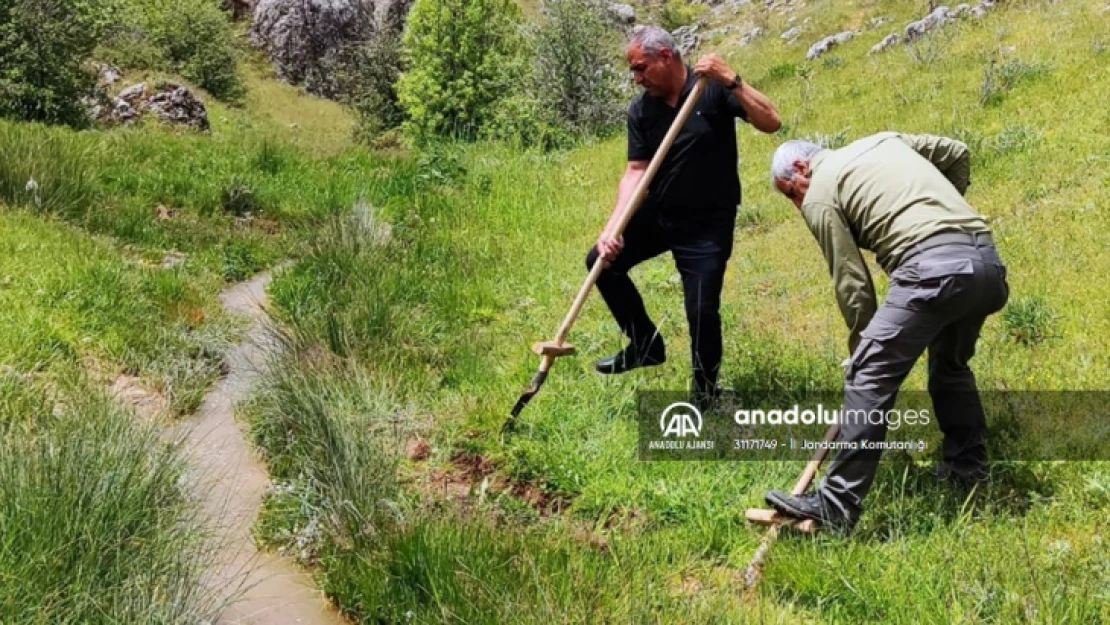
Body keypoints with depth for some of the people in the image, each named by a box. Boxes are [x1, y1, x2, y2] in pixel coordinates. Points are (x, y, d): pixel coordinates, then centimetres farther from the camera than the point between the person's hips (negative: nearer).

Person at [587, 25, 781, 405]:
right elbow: (637, 171, -6)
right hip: (658, 213, 5)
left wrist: (731, 80, -32)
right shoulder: (640, 111, -2)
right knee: (602, 261, 5)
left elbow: (771, 122, -21)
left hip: (708, 221, -5)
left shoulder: (714, 89, -13)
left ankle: (705, 393, 15)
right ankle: (646, 345, 23)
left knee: (701, 311, -10)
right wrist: (613, 226, -19)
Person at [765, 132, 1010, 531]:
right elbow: (957, 153, 31)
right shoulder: (885, 140, 28)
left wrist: (862, 344, 14)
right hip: (987, 262, 8)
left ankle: (836, 506, -10)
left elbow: (851, 282, 4)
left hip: (934, 268, -8)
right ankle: (968, 466, 38)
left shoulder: (820, 195, 7)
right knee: (951, 365, 29)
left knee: (869, 377, -8)